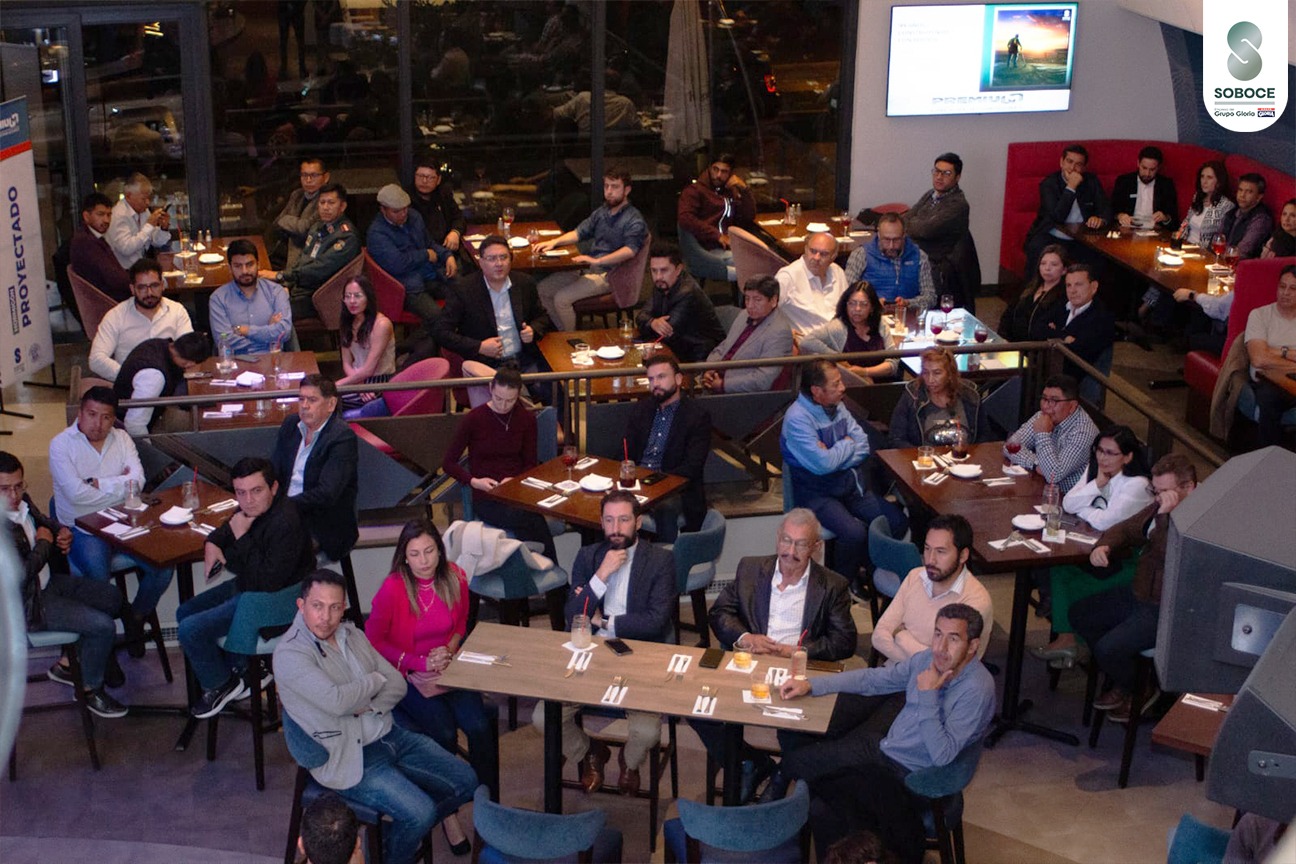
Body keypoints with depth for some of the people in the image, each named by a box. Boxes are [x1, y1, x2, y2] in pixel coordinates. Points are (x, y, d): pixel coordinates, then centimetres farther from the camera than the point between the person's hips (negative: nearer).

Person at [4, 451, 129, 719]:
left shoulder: (21, 501, -3)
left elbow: (43, 520, 20)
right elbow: (22, 572, -33)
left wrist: (62, 531, -2)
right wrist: (44, 542, -17)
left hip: (47, 581, 10)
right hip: (28, 603, -10)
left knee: (111, 597, 15)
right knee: (102, 625, -15)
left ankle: (67, 664, 23)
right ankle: (91, 690, 9)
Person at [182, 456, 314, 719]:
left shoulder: (286, 524, -30)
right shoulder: (253, 510, -1)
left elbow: (268, 582, -33)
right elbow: (222, 532, 21)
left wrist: (242, 538, -29)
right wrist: (212, 544, -4)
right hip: (245, 586, 10)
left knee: (190, 630, -16)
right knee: (185, 612, 17)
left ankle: (221, 685, 10)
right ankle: (241, 669, 19)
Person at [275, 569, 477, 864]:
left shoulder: (352, 634, 8)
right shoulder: (289, 654, -16)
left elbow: (398, 685, 8)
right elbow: (336, 701, -28)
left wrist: (368, 706, -14)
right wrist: (375, 680, -9)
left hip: (390, 736, 8)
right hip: (351, 758, -8)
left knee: (465, 781, 5)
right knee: (420, 812, -23)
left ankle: (402, 832, 23)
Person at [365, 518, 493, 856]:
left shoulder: (454, 578, -3)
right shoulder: (392, 589, -16)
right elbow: (373, 639, -7)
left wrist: (447, 650, -7)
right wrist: (418, 663, -14)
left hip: (448, 669, 4)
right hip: (407, 676, -3)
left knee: (479, 726, -21)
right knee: (444, 733, -25)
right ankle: (448, 813, -5)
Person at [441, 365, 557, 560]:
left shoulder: (526, 419, 6)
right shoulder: (475, 419, -4)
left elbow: (530, 464, 12)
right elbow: (448, 462, 1)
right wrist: (473, 481, -16)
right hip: (485, 498, -3)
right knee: (533, 521, -33)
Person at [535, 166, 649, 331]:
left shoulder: (634, 220, -12)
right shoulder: (601, 213, 16)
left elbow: (630, 250, -27)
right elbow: (579, 233, 21)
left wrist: (597, 261, -38)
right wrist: (554, 242, 2)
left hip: (608, 275, -9)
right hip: (587, 269, 9)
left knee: (561, 298, -22)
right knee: (543, 288, 3)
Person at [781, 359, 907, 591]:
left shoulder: (837, 407, 5)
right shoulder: (797, 418, -20)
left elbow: (863, 447, 4)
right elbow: (822, 464, -26)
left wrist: (834, 457, -14)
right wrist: (847, 444, -7)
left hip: (849, 484, 8)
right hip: (817, 493, -8)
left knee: (897, 522, -6)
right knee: (854, 532, -30)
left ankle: (865, 564, 19)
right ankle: (845, 581, -1)